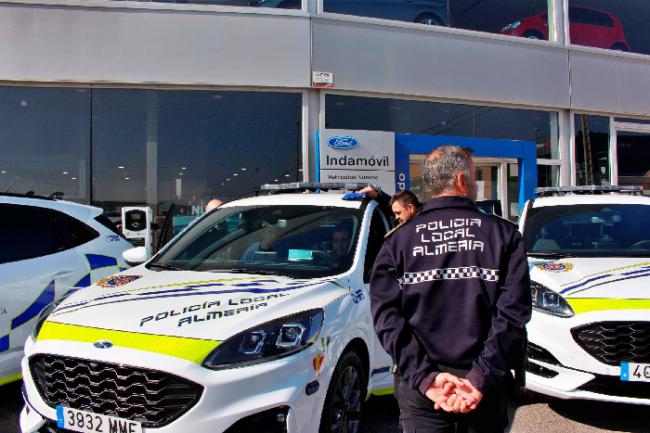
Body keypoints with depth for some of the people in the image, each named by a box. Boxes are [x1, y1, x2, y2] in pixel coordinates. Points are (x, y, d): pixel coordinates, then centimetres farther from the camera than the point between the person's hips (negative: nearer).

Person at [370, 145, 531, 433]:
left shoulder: (398, 240, 1)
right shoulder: (503, 234, -1)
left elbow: (387, 316, -9)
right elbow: (513, 313, -12)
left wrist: (425, 376, -13)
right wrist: (480, 379, -15)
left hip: (421, 391, 0)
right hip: (486, 391, 0)